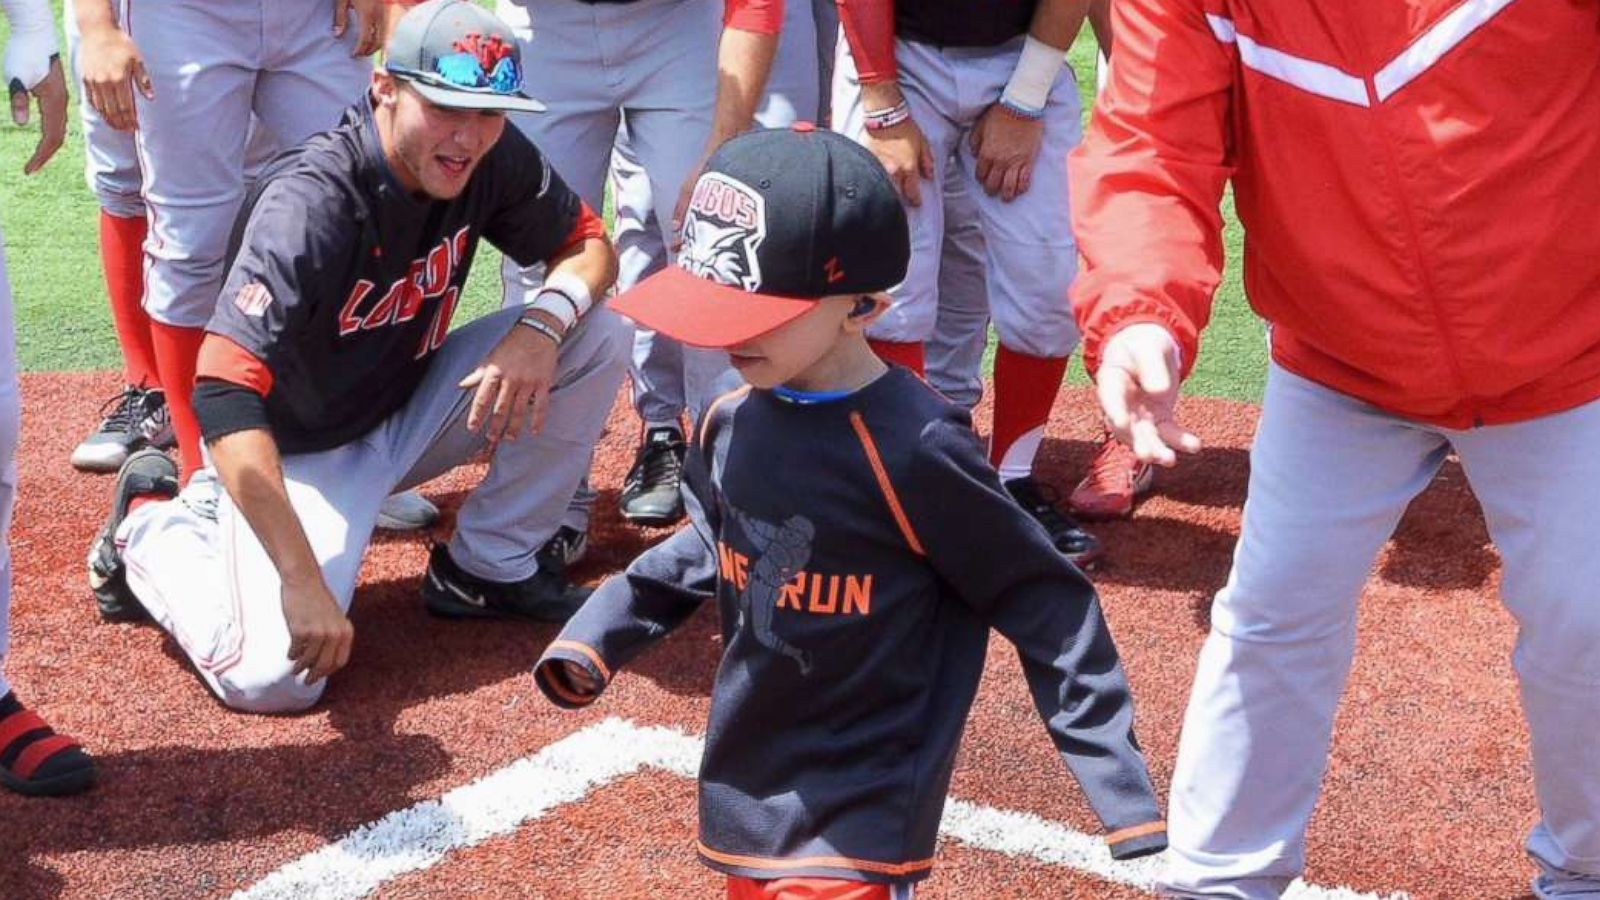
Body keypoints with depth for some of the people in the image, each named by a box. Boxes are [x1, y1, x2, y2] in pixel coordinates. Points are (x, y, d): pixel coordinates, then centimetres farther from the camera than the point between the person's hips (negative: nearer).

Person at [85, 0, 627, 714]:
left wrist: (543, 323, -24)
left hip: (407, 411, 6)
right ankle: (150, 522, 6)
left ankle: (486, 568, 4)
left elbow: (590, 245, 1)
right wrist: (304, 581, -46)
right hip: (299, 452, -6)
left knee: (598, 336, -11)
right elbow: (224, 397, -40)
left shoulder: (492, 161, -13)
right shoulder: (309, 205, -32)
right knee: (274, 676, -25)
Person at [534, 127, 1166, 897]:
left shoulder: (912, 449, -22)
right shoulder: (732, 424, -2)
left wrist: (1121, 784, -16)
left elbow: (1045, 608, -16)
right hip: (746, 792, 7)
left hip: (858, 817, -7)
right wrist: (597, 635, 9)